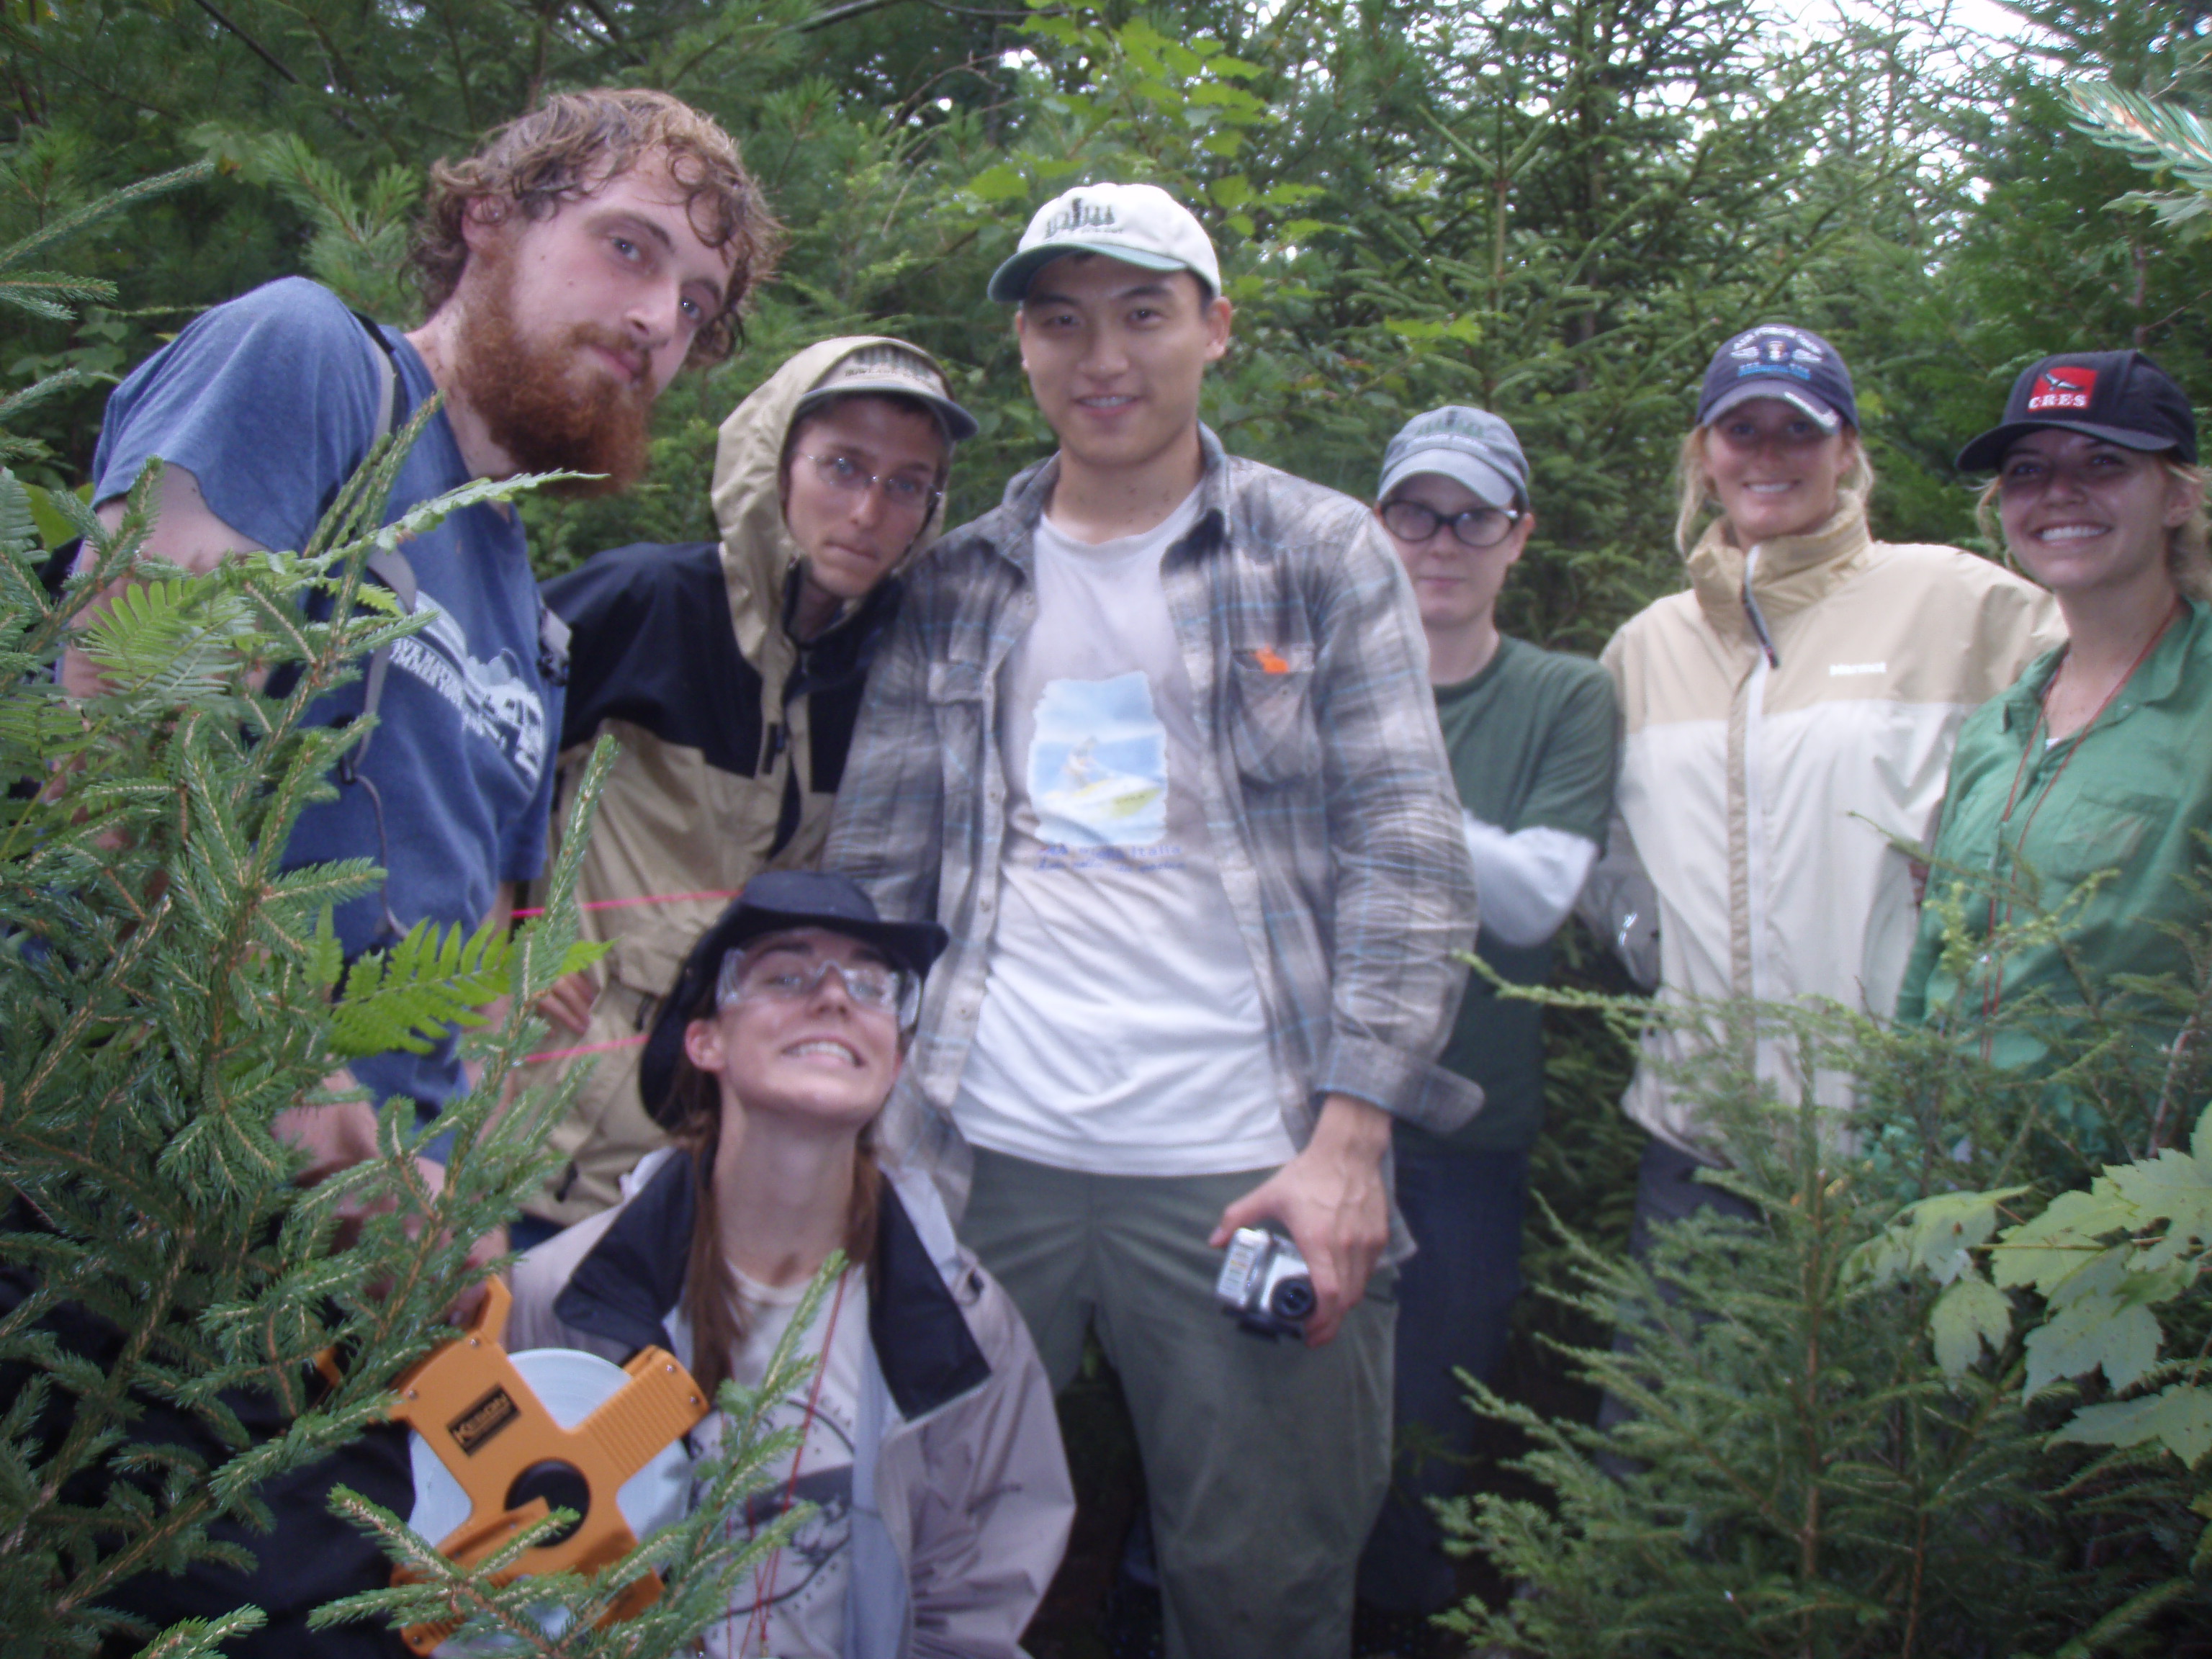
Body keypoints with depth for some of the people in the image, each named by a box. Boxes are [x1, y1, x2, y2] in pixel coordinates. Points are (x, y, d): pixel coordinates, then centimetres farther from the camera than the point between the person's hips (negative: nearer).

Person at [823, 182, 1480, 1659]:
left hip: (1247, 1170, -2)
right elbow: (874, 874, 12)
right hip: (980, 1155, 2)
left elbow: (1409, 861, -1)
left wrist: (1345, 1143, -10)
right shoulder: (957, 585, 13)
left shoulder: (1326, 556, 5)